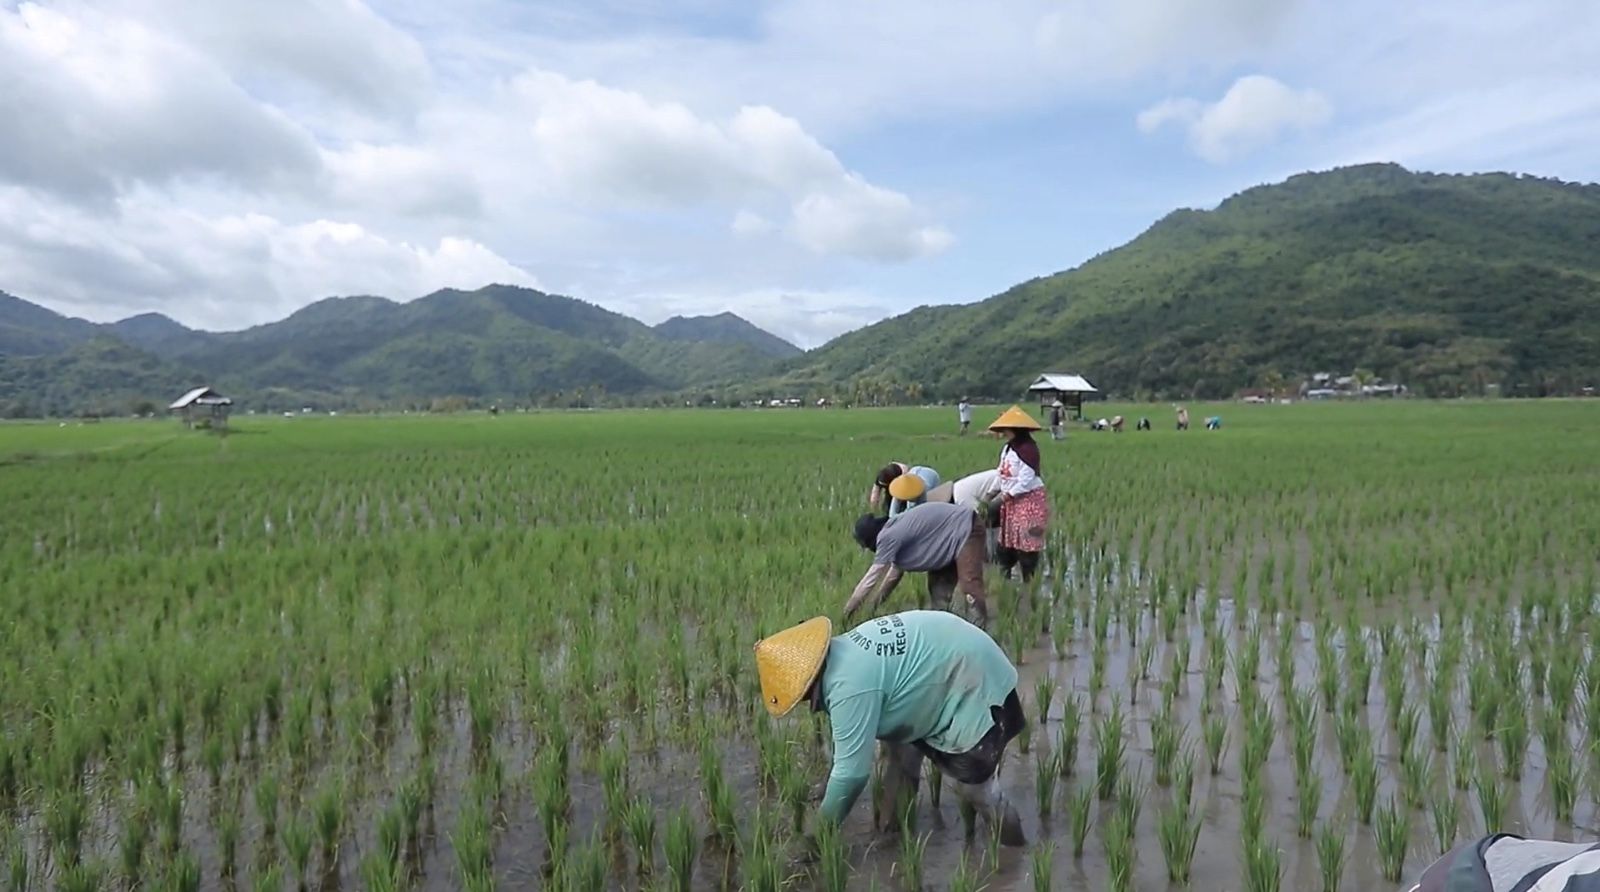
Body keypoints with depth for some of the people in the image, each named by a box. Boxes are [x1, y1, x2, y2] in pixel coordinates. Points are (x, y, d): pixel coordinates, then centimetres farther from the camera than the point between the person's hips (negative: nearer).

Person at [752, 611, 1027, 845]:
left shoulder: (850, 686, -31)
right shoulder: (840, 655, -1)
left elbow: (852, 771, -25)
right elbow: (850, 737, 15)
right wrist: (831, 788, 21)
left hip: (975, 687, -10)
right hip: (945, 662, 10)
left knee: (974, 785, -2)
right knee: (897, 742, 15)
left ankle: (1012, 847, 22)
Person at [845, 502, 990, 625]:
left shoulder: (888, 536, -21)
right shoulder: (896, 529, 8)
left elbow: (874, 574, -16)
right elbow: (896, 569, 19)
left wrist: (850, 606, -7)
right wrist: (876, 600, 22)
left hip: (966, 529, -11)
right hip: (954, 534, 11)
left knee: (970, 588, -19)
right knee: (938, 587, 11)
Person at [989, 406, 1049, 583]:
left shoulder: (1027, 448, -20)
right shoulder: (1006, 448, 10)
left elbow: (1026, 479, -23)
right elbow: (1002, 474, 16)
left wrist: (1009, 494, -17)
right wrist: (994, 491, 4)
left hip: (1029, 501, -9)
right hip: (1011, 502, 10)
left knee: (1026, 543, -4)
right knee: (1006, 542, 14)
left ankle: (1030, 581, 5)